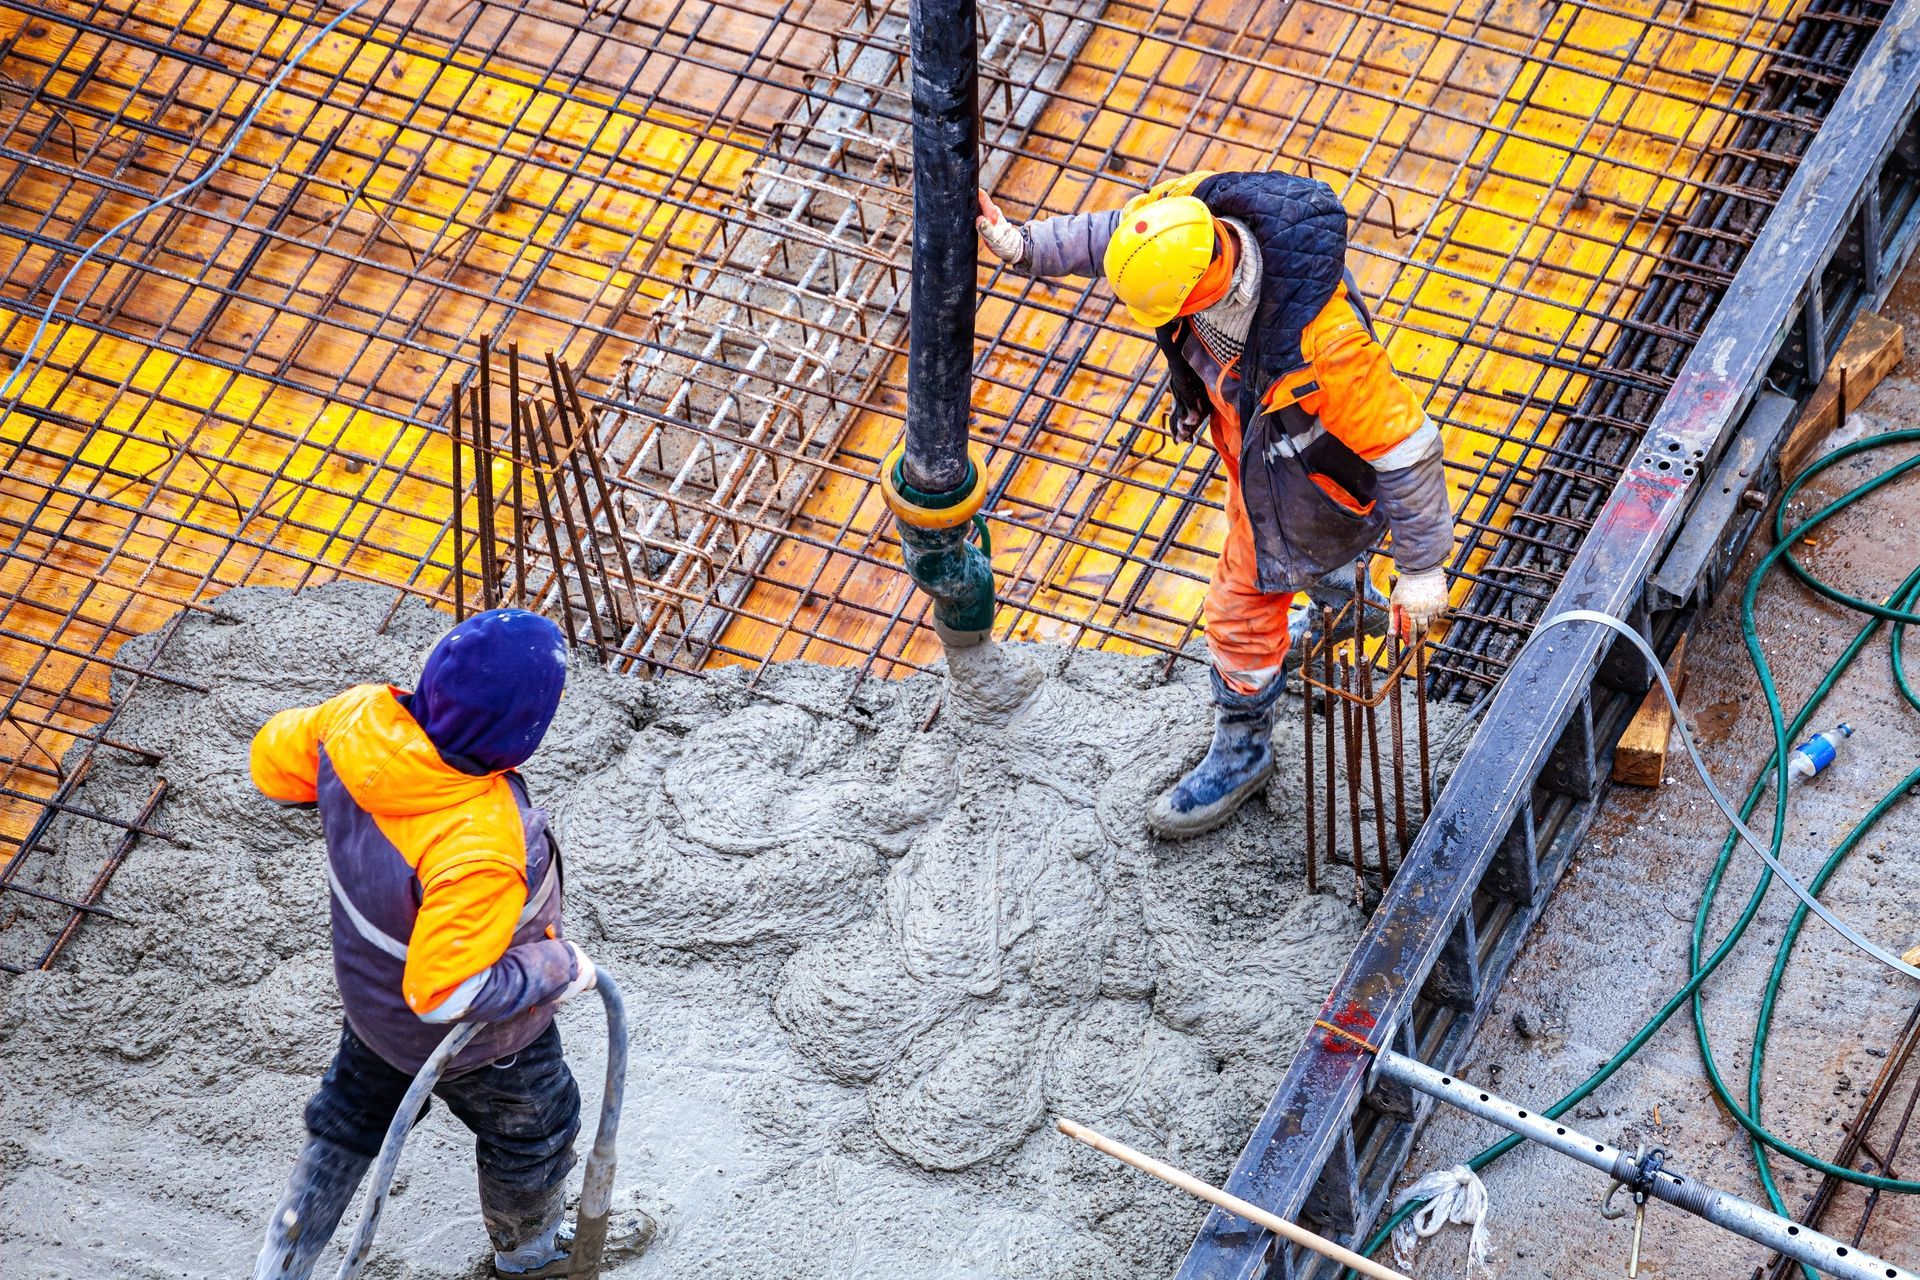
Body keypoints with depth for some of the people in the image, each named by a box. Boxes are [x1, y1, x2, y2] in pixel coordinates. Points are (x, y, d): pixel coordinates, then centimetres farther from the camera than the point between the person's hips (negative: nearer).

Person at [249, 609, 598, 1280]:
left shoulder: (358, 720, -30)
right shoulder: (478, 852, -48)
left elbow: (273, 760, -8)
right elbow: (449, 993, -38)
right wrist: (558, 968, -23)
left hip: (372, 987, 5)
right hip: (474, 1044, -5)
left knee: (351, 1119, 33)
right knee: (533, 1131, 29)